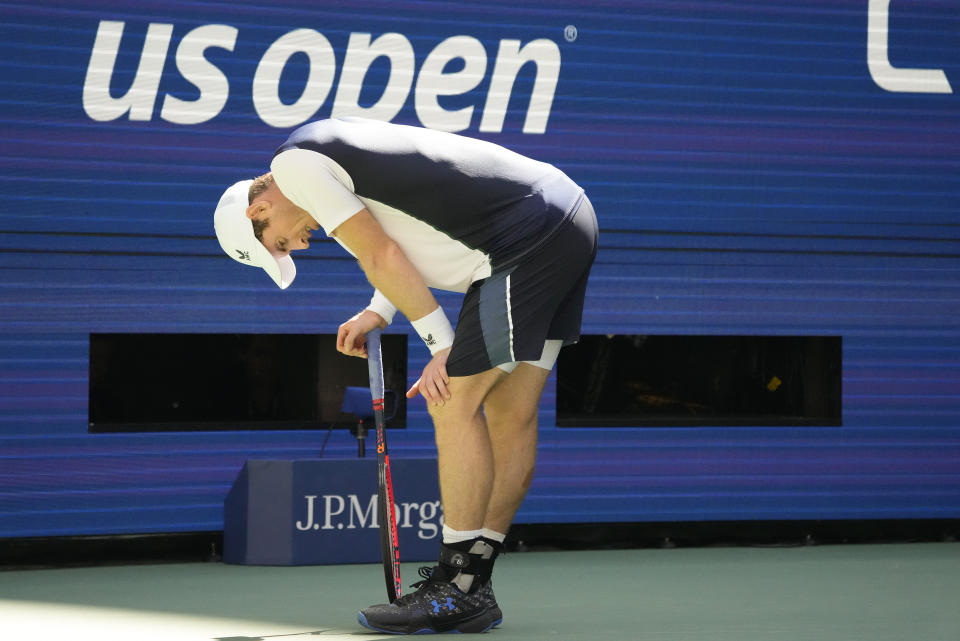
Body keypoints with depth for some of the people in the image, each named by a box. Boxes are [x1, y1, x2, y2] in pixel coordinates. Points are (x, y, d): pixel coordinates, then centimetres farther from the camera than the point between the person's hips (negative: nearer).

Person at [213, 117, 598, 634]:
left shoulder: (296, 163, -5)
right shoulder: (334, 147, 23)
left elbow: (383, 256, -8)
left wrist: (444, 346, -3)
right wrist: (377, 313, 22)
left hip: (527, 240, -10)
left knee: (455, 406, -6)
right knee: (510, 417, 10)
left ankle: (457, 591, -2)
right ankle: (471, 584, 15)